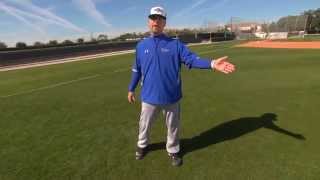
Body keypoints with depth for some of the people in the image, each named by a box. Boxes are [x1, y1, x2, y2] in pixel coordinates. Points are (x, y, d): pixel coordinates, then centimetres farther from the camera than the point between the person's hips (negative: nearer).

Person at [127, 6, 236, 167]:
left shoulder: (175, 44, -2)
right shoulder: (141, 45, 4)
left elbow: (192, 59, -14)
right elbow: (136, 70, 10)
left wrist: (212, 64, -31)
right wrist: (131, 89, 13)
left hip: (171, 97, -1)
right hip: (149, 97, 1)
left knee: (173, 126, 16)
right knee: (144, 124, 19)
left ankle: (173, 151, 43)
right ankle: (142, 145, 50)